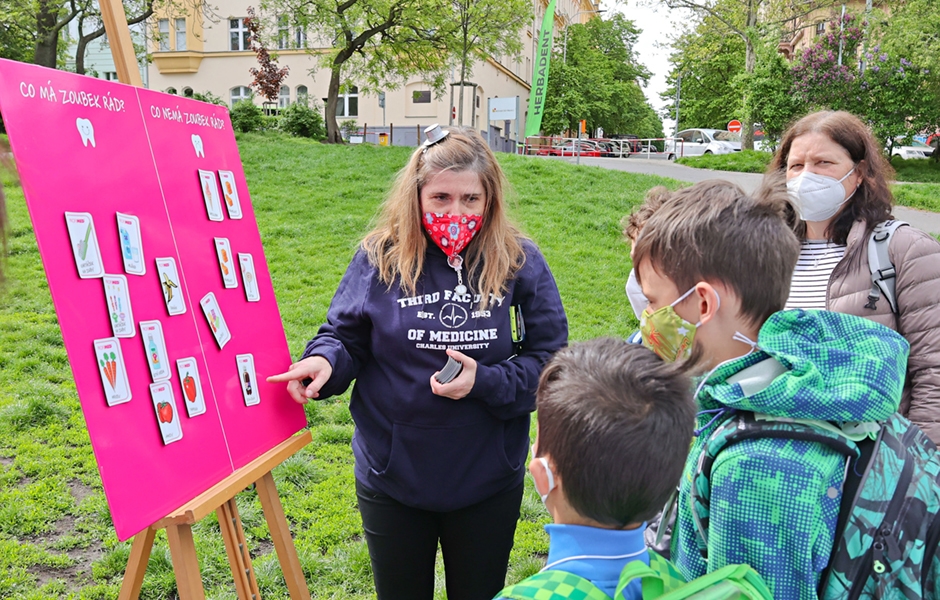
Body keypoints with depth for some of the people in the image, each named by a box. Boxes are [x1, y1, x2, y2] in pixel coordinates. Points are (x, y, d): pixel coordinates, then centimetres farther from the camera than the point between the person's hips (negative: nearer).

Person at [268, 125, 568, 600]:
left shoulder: (519, 262, -10)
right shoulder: (380, 258, -9)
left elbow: (550, 360, -8)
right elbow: (345, 336, 0)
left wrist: (484, 382, -23)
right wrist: (324, 360, -22)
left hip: (488, 482, 0)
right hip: (391, 478, 1)